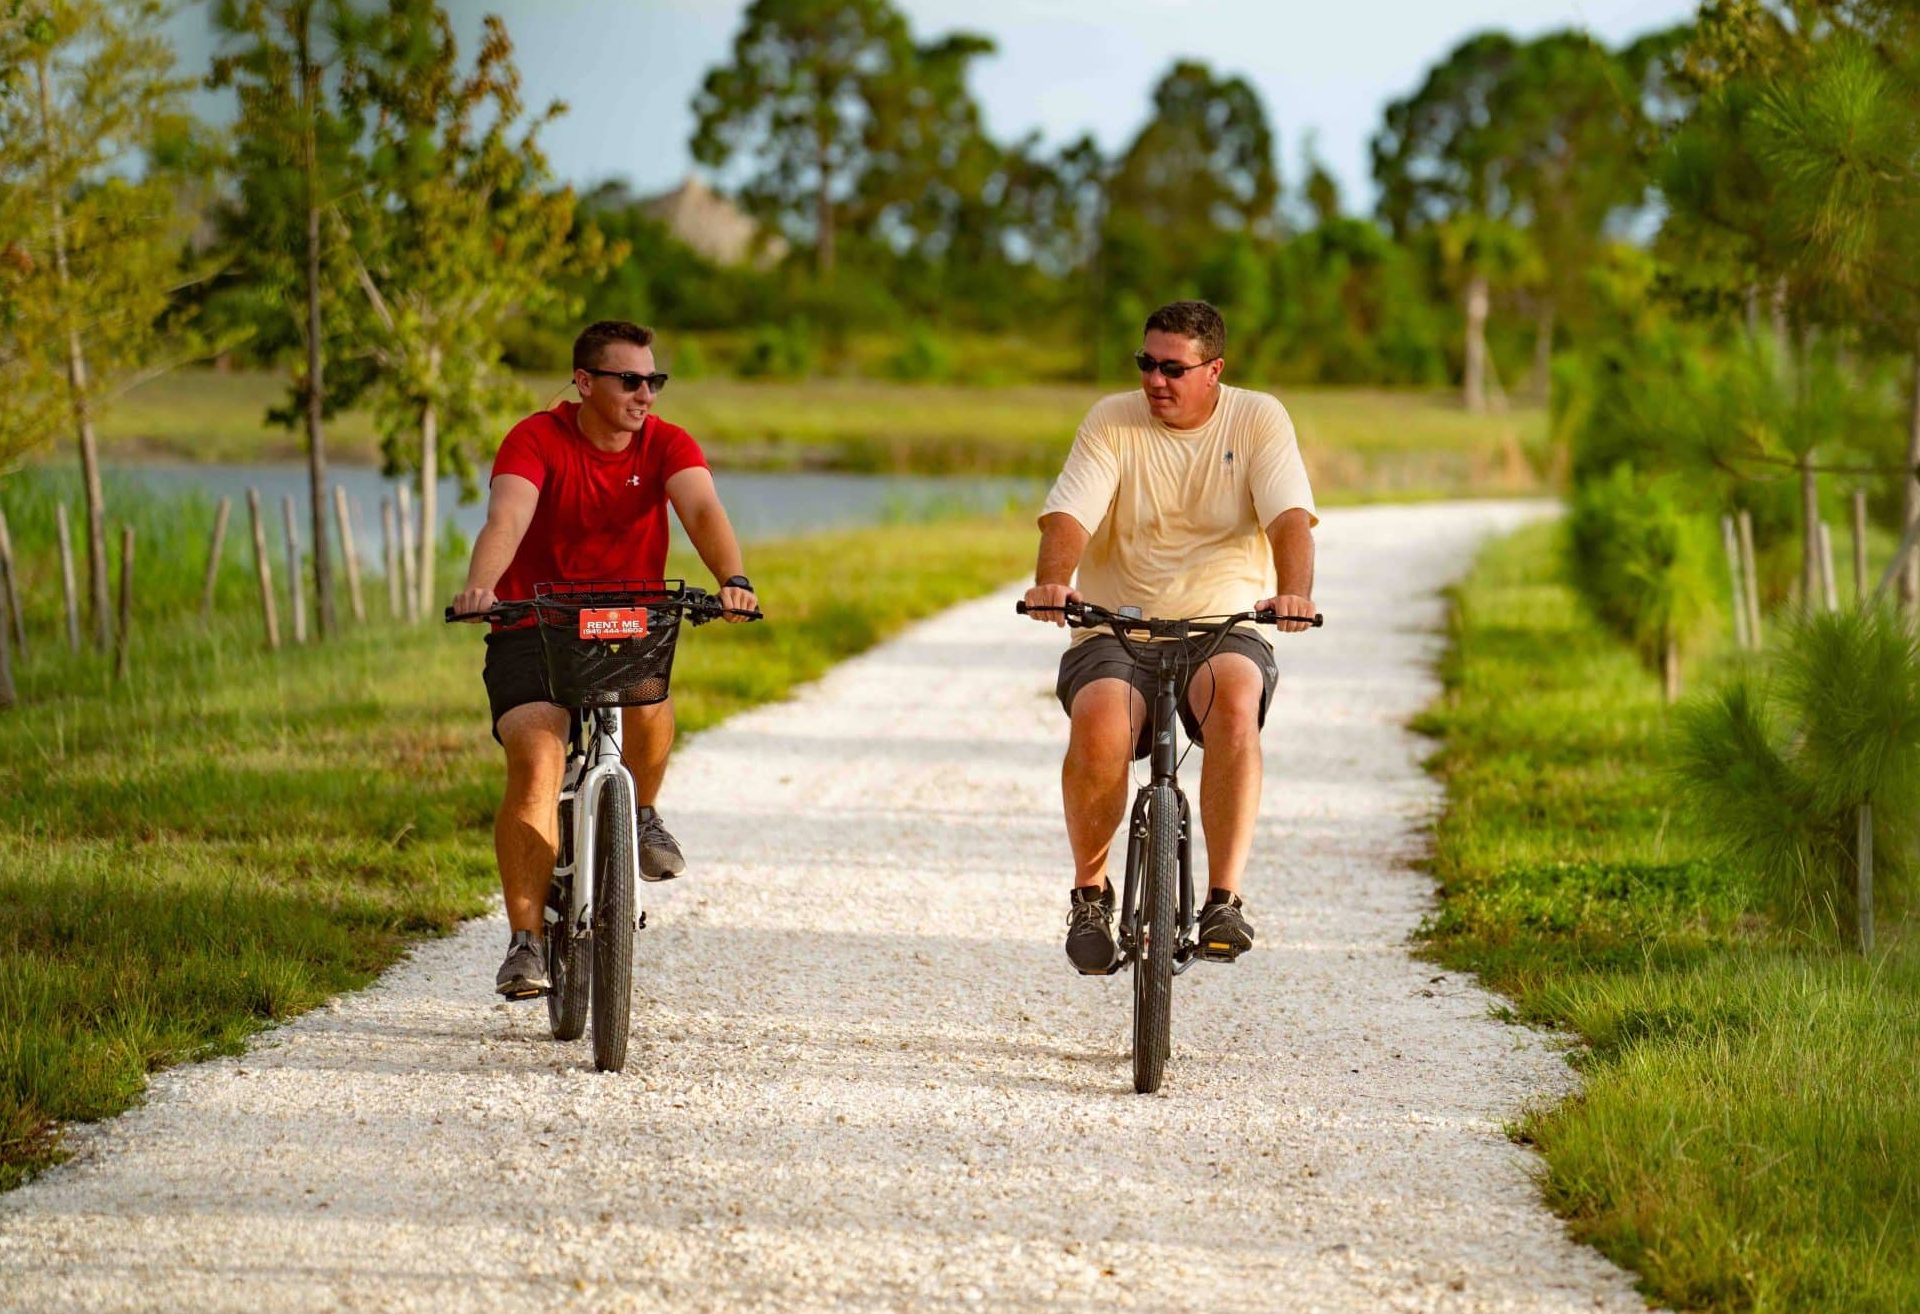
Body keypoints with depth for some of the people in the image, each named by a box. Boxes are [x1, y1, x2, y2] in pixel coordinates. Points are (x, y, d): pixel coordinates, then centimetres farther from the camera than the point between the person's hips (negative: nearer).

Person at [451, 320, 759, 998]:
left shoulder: (666, 444, -5)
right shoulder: (538, 439, -12)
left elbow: (702, 510, -23)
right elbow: (507, 518, -28)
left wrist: (732, 579, -44)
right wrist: (478, 588, -49)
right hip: (533, 632, -2)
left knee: (649, 704, -31)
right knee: (536, 766, -22)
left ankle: (640, 813, 2)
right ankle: (525, 941, -19)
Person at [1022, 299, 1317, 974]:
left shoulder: (1259, 419, 1)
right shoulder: (1111, 421, 2)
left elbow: (1290, 516, -12)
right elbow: (1068, 514, -11)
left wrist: (1293, 591, -33)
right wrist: (1052, 582, -33)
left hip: (1226, 627, 0)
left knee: (1234, 698, -36)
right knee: (1099, 723, -32)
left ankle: (1225, 899, -30)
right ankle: (1089, 891, -7)